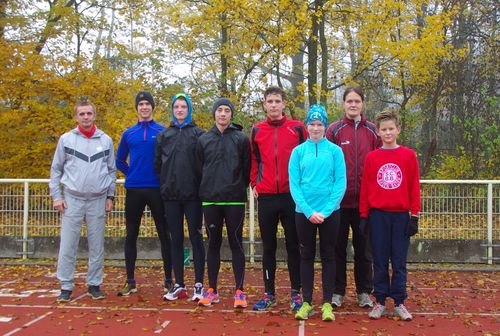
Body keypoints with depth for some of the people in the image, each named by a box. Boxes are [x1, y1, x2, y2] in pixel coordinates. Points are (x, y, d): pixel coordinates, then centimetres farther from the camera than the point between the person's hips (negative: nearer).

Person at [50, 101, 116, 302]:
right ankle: (66, 286, 11)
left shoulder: (106, 140, 5)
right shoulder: (66, 139, 2)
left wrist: (110, 196, 6)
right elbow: (56, 170, 5)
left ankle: (94, 285, 18)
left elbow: (111, 170, 10)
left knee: (97, 246, 7)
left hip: (98, 200, 1)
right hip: (72, 199, -1)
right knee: (67, 245, 0)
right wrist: (56, 196, -1)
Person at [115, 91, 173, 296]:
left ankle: (169, 281, 9)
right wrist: (131, 174, 6)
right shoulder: (128, 134, 10)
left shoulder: (163, 132, 3)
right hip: (133, 190, 3)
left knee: (164, 235, 1)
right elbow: (119, 160, 19)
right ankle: (131, 282, 16)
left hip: (157, 189, -2)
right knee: (131, 235, 6)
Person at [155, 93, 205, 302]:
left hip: (192, 195, -3)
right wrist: (166, 184, 9)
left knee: (196, 238, 2)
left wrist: (201, 186, -4)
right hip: (170, 196, 3)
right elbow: (157, 164, 14)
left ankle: (199, 285, 9)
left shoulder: (199, 134, 2)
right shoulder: (163, 135, 11)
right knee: (176, 239, 8)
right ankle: (179, 285, 16)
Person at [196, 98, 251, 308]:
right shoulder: (204, 140, 9)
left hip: (235, 200, -2)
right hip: (210, 200, 2)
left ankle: (239, 291, 9)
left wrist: (240, 188, 2)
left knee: (236, 243, 2)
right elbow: (200, 168, 11)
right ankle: (212, 290, 17)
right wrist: (207, 189, 8)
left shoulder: (241, 138, 2)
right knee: (213, 243, 8)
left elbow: (247, 168, 2)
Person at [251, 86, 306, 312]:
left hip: (292, 196, -2)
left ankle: (296, 293, 16)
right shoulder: (257, 131, 8)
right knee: (268, 247, 9)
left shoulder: (297, 128, 2)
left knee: (293, 246, 5)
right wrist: (254, 184, 5)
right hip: (266, 197, 2)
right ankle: (269, 293, 19)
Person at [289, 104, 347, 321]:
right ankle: (306, 302, 19)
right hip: (304, 212, 1)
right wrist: (308, 211, -12)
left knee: (328, 256, 7)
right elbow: (294, 184, -2)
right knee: (306, 256, 9)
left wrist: (326, 210, -13)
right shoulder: (298, 151, 3)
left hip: (330, 212, -1)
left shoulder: (335, 150, 1)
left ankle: (327, 303, 17)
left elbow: (340, 183, -4)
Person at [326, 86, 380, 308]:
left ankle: (364, 292, 24)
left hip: (365, 201, 2)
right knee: (338, 248, 9)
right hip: (339, 200, -2)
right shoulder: (334, 130, -1)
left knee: (364, 249, 11)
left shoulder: (372, 131, 6)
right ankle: (337, 292, 21)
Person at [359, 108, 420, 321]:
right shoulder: (371, 157, 2)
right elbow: (365, 188, 3)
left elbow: (414, 187, 1)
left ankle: (399, 302, 18)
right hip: (378, 215, 0)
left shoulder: (408, 155, 1)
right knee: (380, 261, 7)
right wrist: (364, 216, 1)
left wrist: (414, 215, -2)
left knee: (399, 261, 7)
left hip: (401, 215, 0)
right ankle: (380, 301, 17)